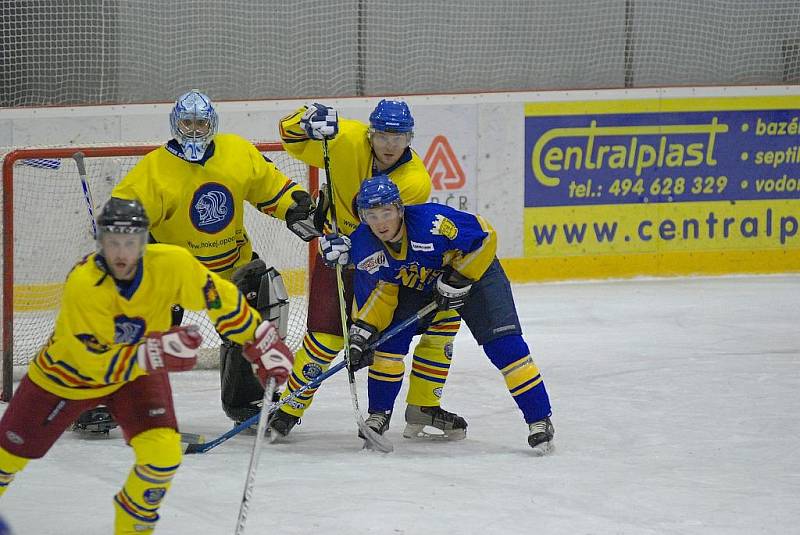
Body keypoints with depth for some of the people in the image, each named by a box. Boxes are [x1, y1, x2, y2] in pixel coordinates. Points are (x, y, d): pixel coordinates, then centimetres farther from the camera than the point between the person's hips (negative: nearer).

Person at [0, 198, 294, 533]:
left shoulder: (170, 264, -29)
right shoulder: (82, 284, -37)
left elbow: (219, 297, -15)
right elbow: (98, 362, -34)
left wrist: (263, 345, -15)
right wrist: (155, 352, -47)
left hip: (139, 373, 2)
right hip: (69, 372, -2)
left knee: (163, 453, -17)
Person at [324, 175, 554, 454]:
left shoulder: (431, 221, -39)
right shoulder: (363, 244, -20)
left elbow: (484, 237, -29)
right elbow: (379, 289, -5)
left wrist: (457, 281, -26)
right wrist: (363, 329, -17)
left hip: (474, 273, -5)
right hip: (415, 284, 5)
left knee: (503, 344, -14)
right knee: (390, 338, -9)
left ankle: (539, 418, -7)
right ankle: (379, 415, 10)